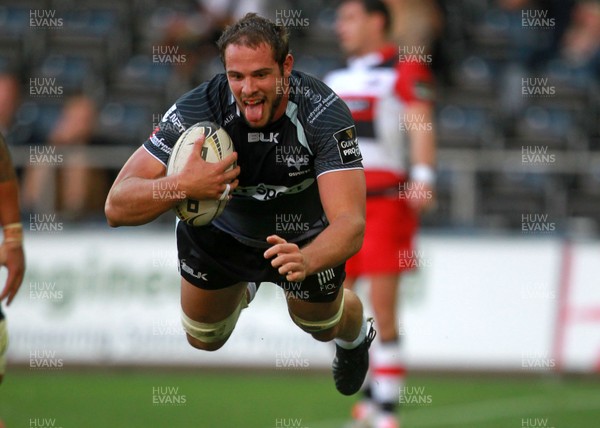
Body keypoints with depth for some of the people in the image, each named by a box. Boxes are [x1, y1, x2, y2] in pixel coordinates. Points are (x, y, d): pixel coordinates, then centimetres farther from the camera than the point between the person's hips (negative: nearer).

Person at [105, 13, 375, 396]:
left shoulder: (325, 115, -38)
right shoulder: (199, 108, -36)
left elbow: (350, 223, -45)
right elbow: (117, 207, -37)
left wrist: (305, 260, -68)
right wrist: (183, 185, -57)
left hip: (305, 239, -1)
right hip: (220, 231, 1)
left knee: (322, 325, 19)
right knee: (204, 340, 17)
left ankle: (356, 336, 58)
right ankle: (241, 288, 53)